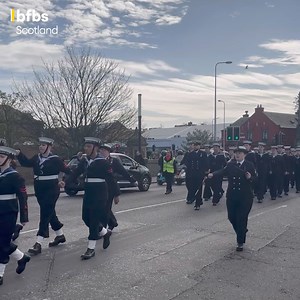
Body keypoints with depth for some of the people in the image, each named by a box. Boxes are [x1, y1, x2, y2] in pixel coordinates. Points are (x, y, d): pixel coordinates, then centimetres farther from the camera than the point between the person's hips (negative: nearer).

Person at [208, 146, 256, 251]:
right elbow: (222, 171, -3)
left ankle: (240, 242, 11)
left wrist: (250, 177, -22)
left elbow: (255, 178, 0)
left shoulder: (249, 165, 1)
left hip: (245, 197, -3)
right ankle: (242, 231, 37)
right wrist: (213, 174, -21)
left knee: (241, 219, -2)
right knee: (231, 217, 7)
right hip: (232, 196, 3)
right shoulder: (230, 165, 8)